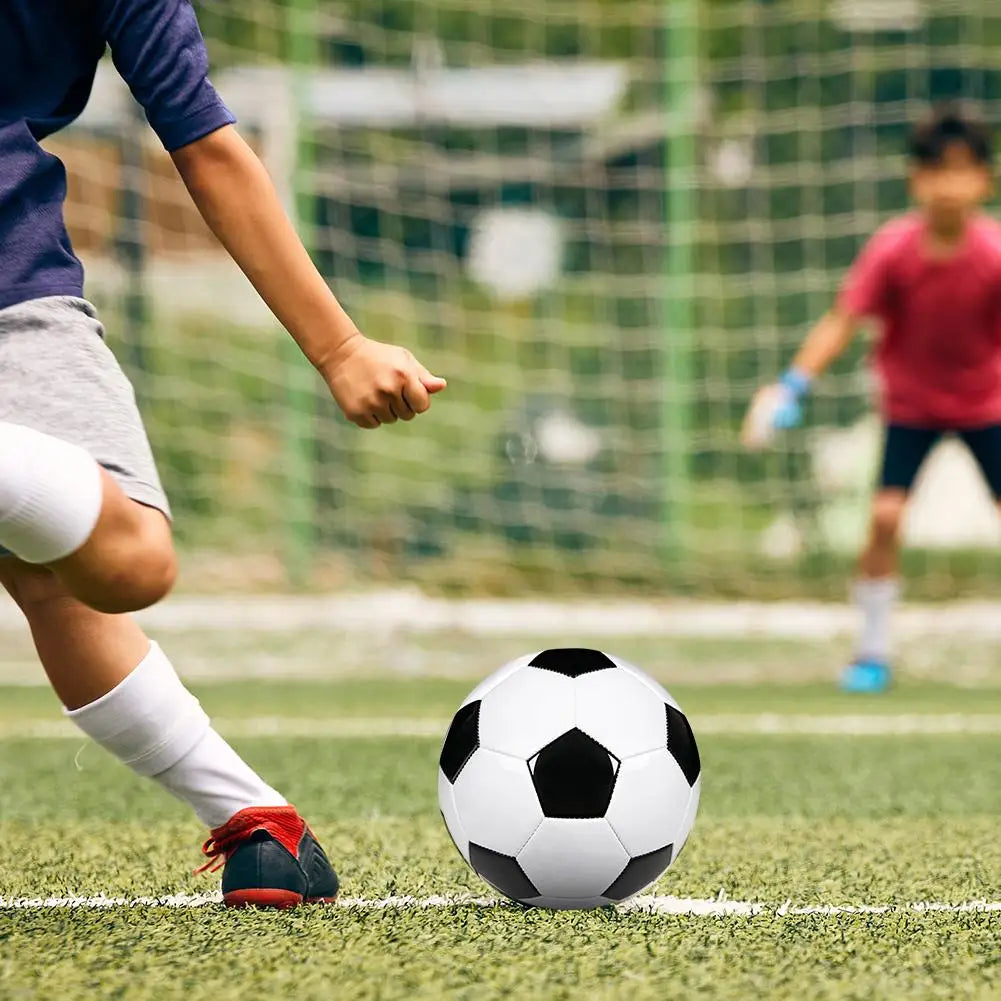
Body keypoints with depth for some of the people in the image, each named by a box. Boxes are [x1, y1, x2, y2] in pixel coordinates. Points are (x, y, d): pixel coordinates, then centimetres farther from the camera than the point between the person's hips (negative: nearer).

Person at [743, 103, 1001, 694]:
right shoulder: (893, 250, -21)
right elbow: (843, 323, -20)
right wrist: (794, 386, -32)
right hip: (910, 402, 0)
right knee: (886, 515, -13)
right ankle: (874, 651, 2)